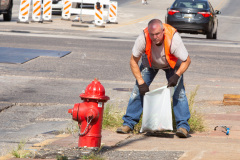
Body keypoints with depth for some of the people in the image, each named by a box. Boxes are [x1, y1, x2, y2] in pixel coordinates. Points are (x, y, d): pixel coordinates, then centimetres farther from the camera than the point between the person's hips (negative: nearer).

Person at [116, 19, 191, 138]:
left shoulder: (173, 38, -39)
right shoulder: (143, 38, -35)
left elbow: (186, 61, -25)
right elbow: (133, 61, -20)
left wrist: (176, 76, -41)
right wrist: (141, 82, -26)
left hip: (172, 64, -1)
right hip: (150, 63, 2)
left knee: (178, 91, -18)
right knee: (138, 89, -9)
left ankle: (183, 126, -12)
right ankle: (129, 123, 1)